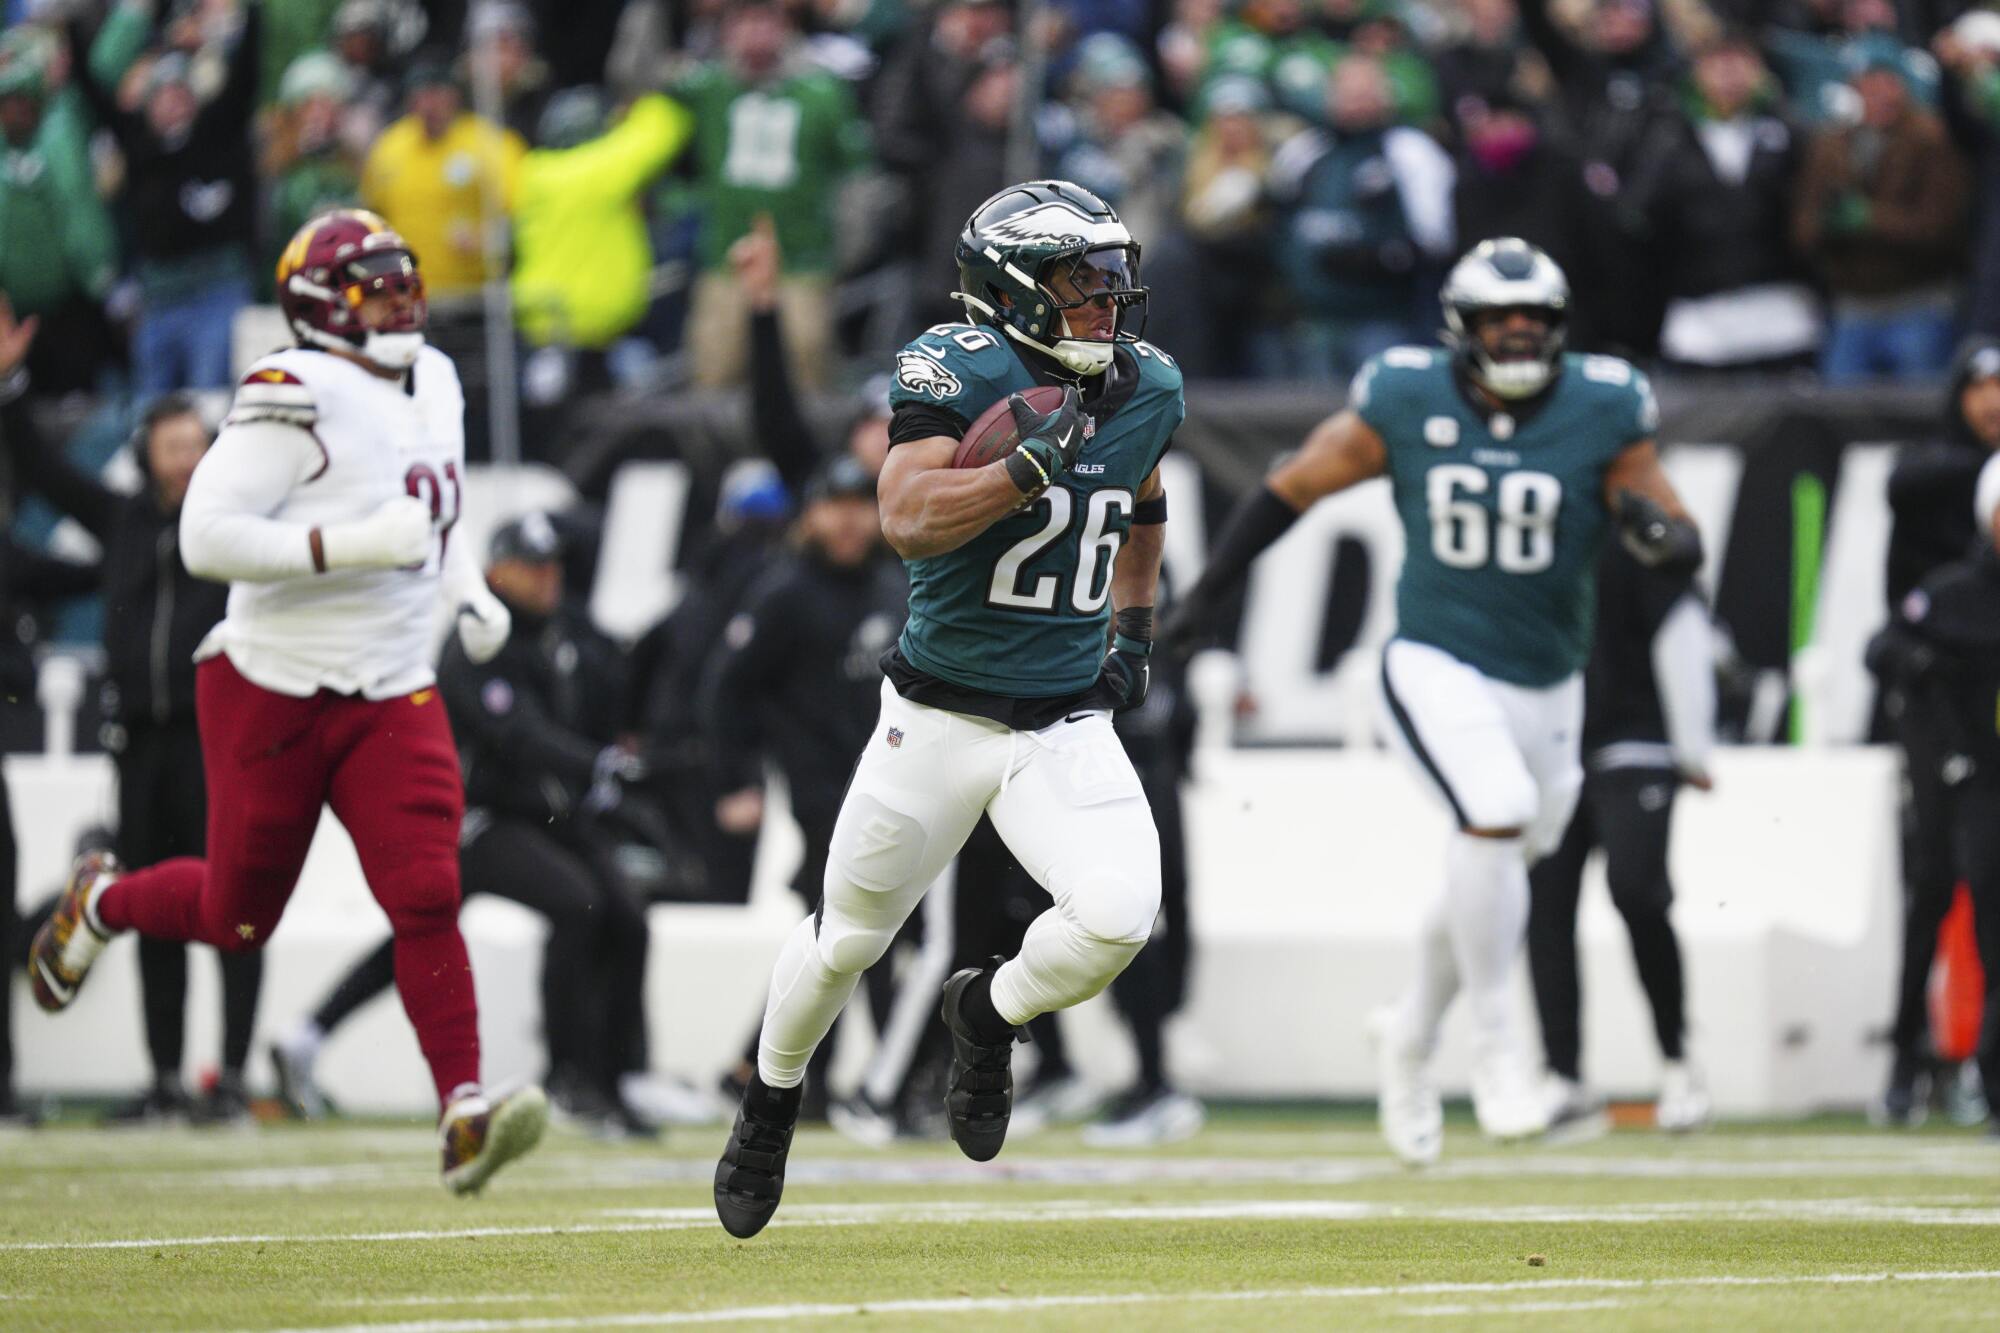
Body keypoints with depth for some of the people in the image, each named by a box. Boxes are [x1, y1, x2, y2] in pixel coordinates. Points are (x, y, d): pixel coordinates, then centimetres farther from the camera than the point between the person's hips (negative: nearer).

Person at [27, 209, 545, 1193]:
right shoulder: (296, 399, -17)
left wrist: (466, 591, 10)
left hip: (393, 697, 5)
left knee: (425, 894, -13)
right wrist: (354, 545, -29)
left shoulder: (432, 385, 9)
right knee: (238, 917, 8)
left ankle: (464, 1112, -17)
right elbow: (208, 536, -24)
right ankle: (102, 901, 39)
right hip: (271, 694, -5)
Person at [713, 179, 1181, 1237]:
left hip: (1068, 726, 3)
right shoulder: (960, 371, -16)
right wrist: (1027, 470, -38)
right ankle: (771, 1102, 40)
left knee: (1118, 917, -20)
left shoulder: (1148, 388, 1)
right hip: (939, 716, -3)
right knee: (848, 938, 11)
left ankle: (988, 1014, 12)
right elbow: (905, 518, -29)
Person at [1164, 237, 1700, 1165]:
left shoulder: (1603, 411, -6)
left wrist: (1654, 530, -28)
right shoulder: (1407, 402, -7)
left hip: (1544, 686, 3)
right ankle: (1496, 1046, -15)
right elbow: (1293, 487, 3)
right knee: (1497, 814, -28)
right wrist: (1209, 593, 5)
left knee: (1490, 875, 16)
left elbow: (1682, 549, -4)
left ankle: (1412, 1037, 43)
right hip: (1436, 668, -3)